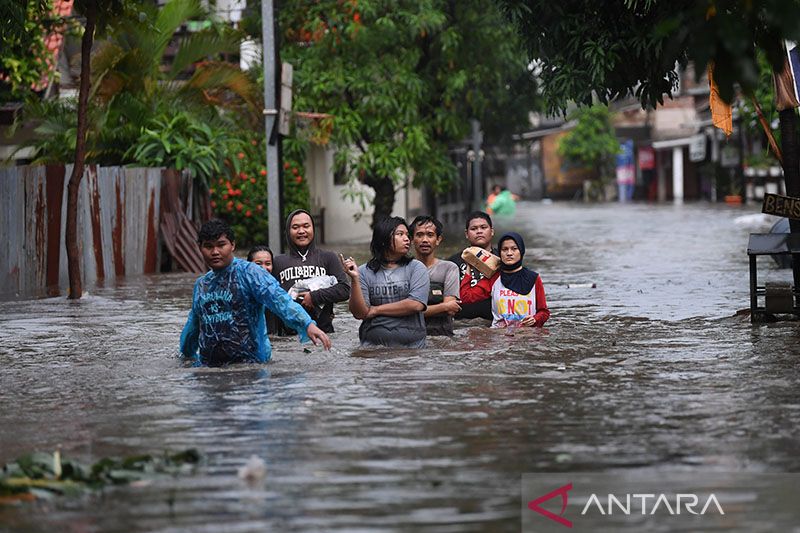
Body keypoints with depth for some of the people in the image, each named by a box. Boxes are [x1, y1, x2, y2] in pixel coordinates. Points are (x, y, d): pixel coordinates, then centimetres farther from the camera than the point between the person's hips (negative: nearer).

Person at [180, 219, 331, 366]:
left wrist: (308, 325, -35)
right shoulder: (201, 284, 16)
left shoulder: (249, 272, -5)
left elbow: (279, 299, -21)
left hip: (249, 361, -5)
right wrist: (186, 355, 44)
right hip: (207, 365, 5)